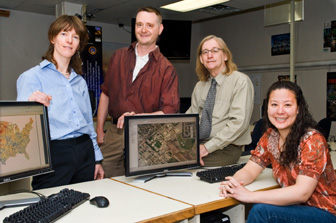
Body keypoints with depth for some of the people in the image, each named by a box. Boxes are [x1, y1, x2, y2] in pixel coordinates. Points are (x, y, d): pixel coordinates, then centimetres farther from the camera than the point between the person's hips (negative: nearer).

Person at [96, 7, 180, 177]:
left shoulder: (166, 69, -2)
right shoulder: (118, 57, 10)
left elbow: (170, 111, -9)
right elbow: (105, 93, 14)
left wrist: (137, 117, -24)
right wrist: (99, 130, 11)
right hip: (113, 134, 3)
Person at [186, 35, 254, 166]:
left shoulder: (240, 81, -6)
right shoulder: (200, 86, 16)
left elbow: (239, 122, -15)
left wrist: (208, 147, -18)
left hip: (226, 147, -6)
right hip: (198, 143, 6)